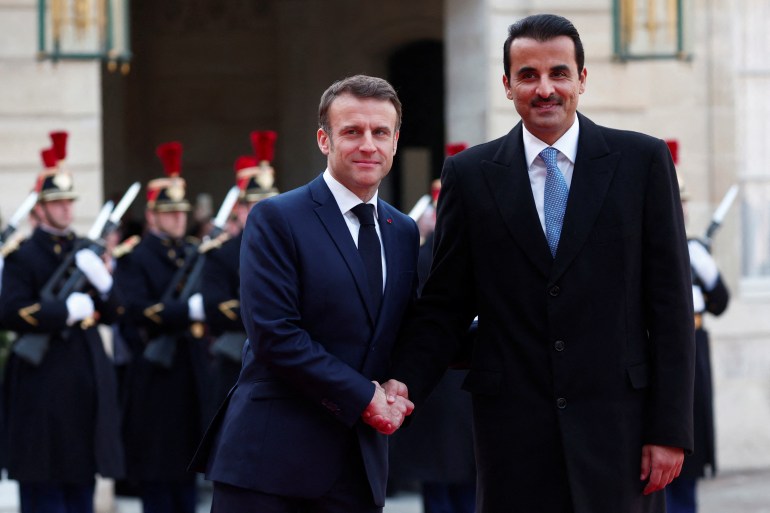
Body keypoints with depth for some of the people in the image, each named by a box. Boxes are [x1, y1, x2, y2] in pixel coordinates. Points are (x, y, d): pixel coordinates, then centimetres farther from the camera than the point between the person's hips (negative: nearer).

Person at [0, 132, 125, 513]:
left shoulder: (85, 252, 16)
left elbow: (112, 313, 14)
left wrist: (102, 280, -6)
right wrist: (67, 310, -16)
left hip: (88, 377, 6)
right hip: (43, 380, -6)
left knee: (82, 480, 9)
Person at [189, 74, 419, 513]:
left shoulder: (404, 233, 14)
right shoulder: (276, 220, -4)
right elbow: (274, 335, -13)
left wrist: (400, 393, -5)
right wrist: (363, 396, -14)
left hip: (361, 459, 5)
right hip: (271, 455, -5)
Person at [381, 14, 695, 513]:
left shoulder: (642, 160, 4)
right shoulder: (470, 175, 7)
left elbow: (670, 303, 2)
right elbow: (445, 304, 9)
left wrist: (671, 428, -4)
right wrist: (407, 382, -9)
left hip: (617, 419, -1)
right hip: (513, 426, 1)